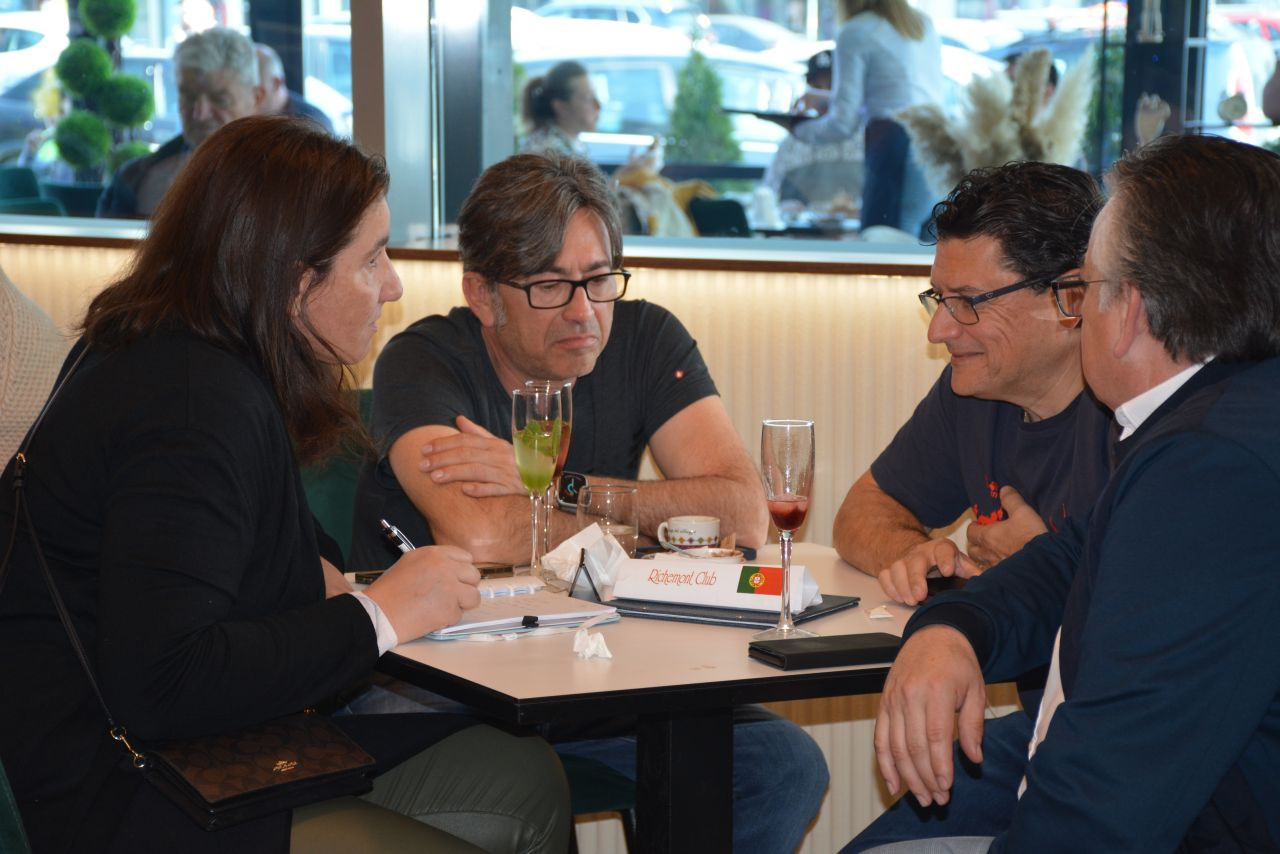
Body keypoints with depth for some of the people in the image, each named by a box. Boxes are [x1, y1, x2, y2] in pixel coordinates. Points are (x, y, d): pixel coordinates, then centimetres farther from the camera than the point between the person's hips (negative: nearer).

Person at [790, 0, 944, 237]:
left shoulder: (854, 33, 0)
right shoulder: (924, 22, 20)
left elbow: (844, 123, 0)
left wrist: (800, 130, 19)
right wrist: (828, 99, 40)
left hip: (899, 151, -7)